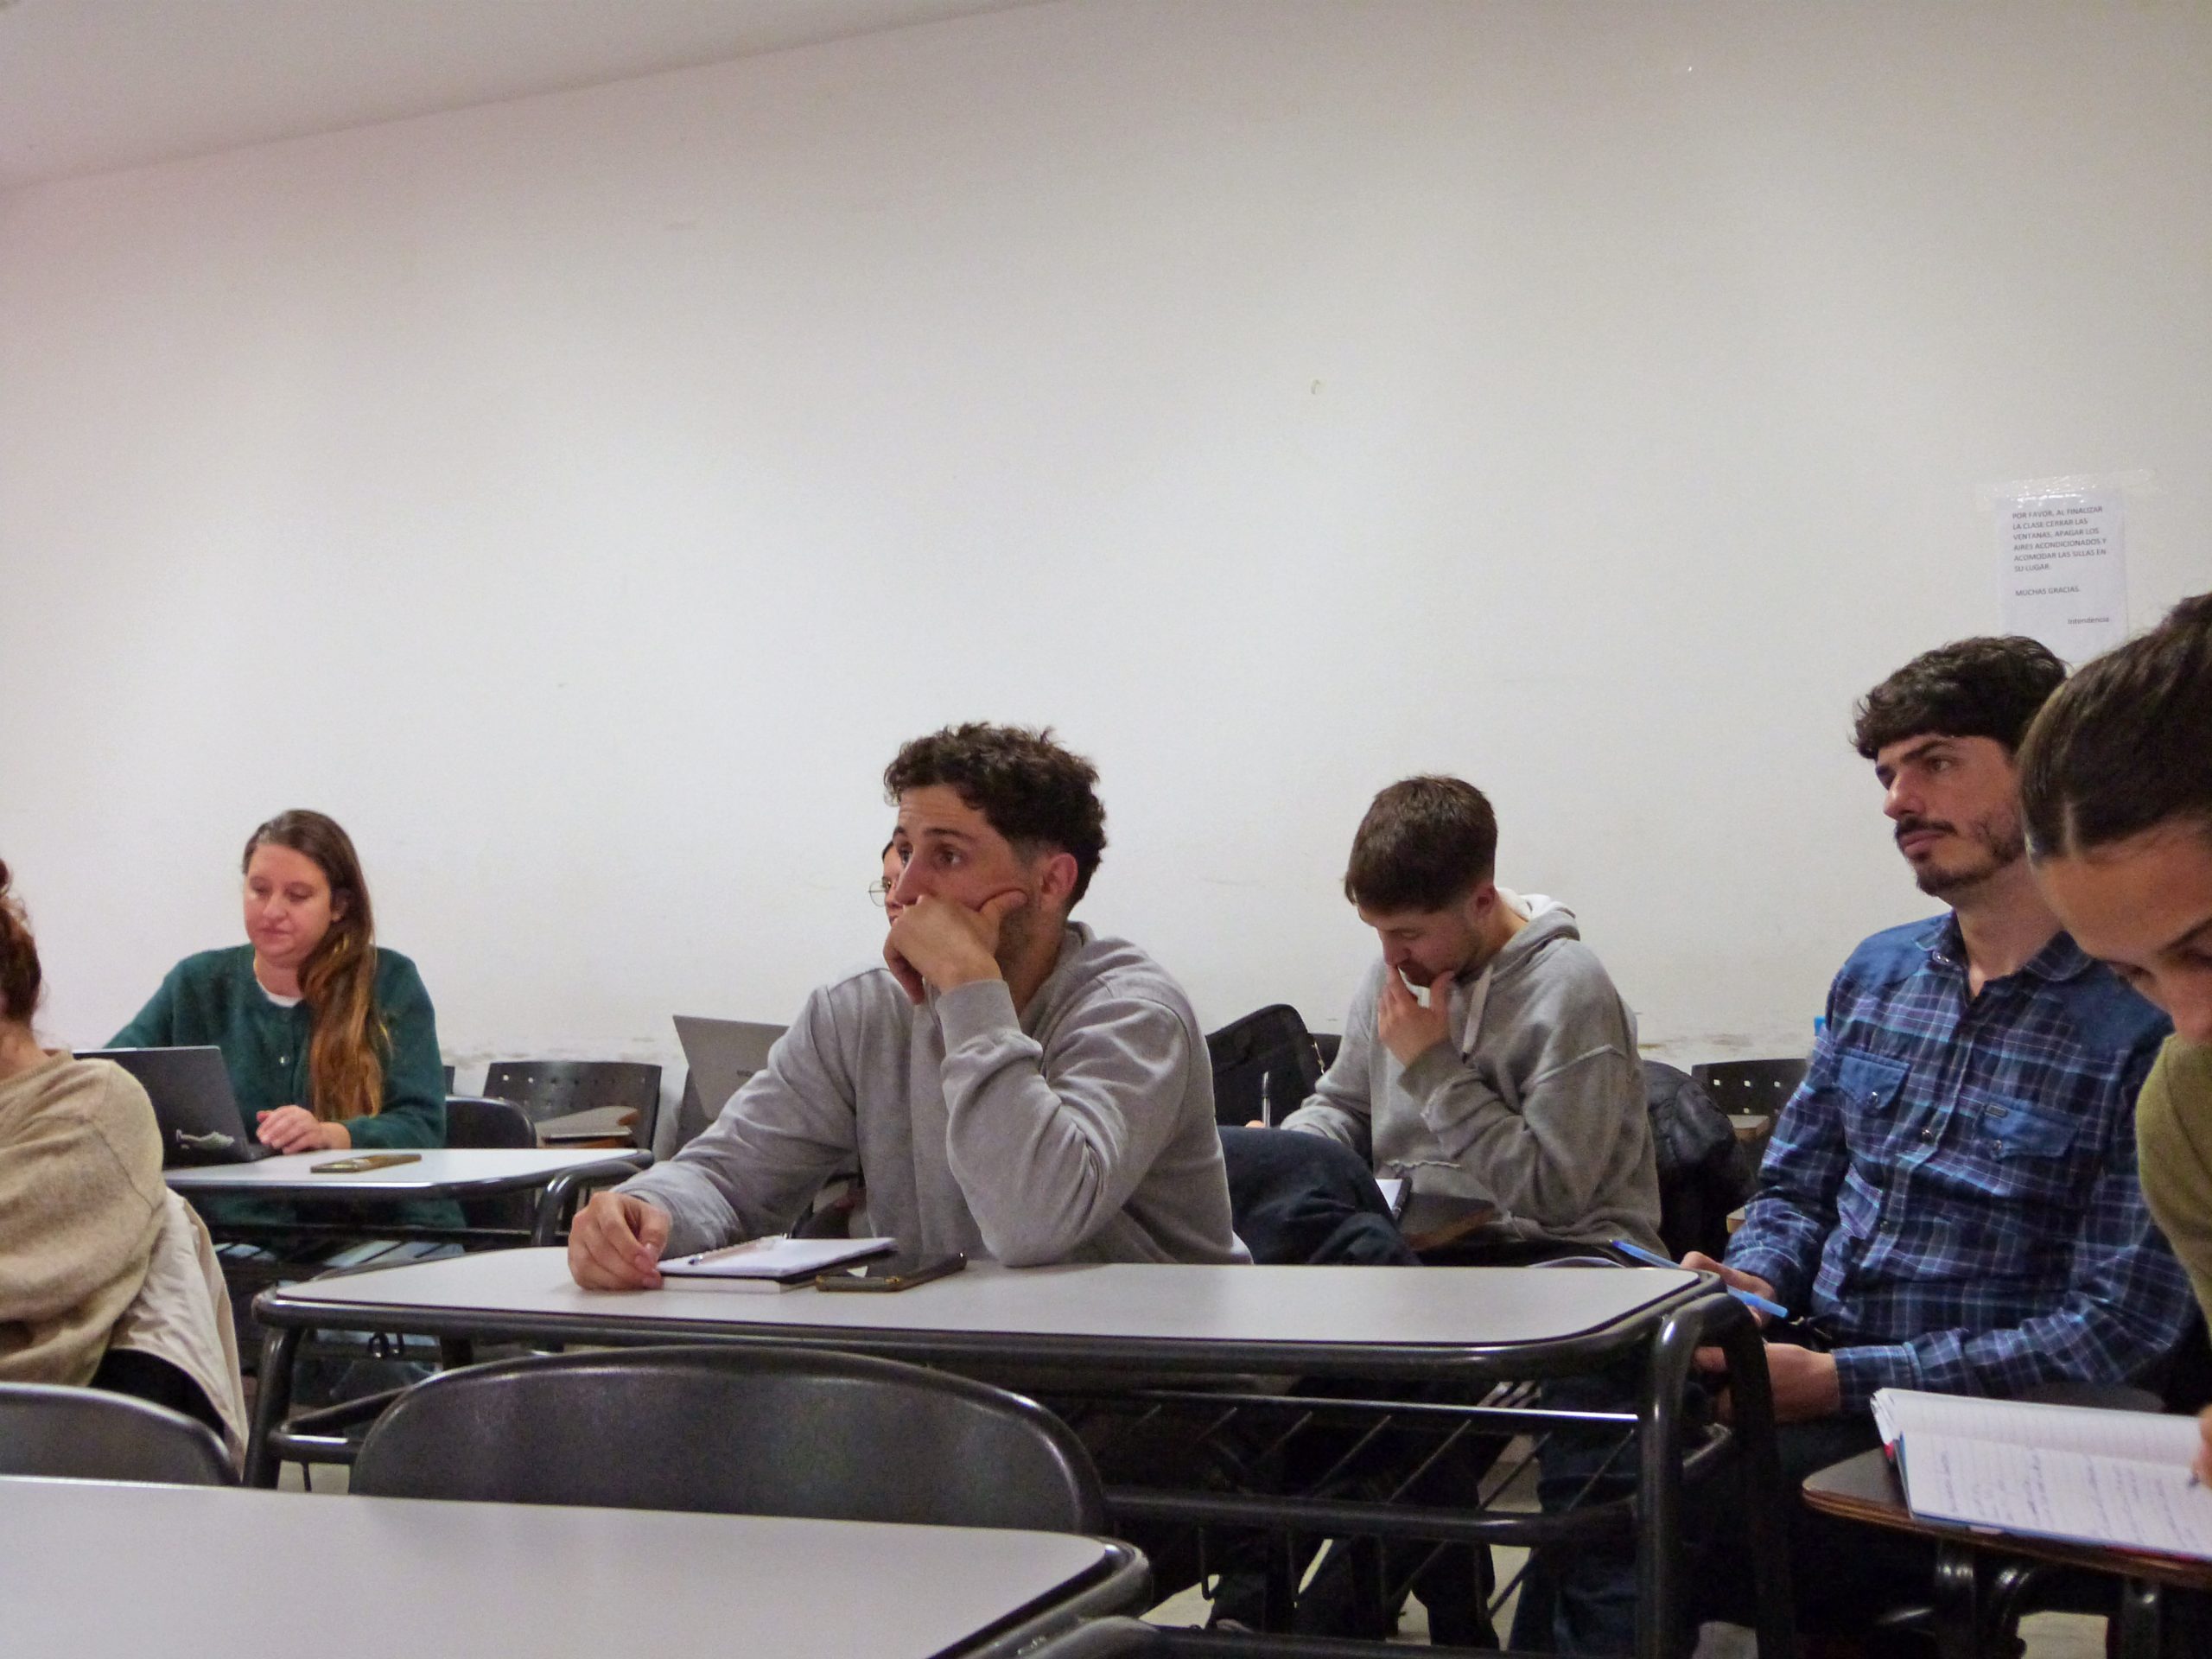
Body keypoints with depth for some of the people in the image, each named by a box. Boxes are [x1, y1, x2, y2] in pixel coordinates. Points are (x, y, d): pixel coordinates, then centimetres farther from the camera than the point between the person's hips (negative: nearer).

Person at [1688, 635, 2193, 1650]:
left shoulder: (2148, 1020, -9)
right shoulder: (1876, 974, 12)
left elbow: (2119, 1329, -13)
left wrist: (1840, 1379, -18)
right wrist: (1753, 1285, -4)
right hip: (1809, 1385, 6)